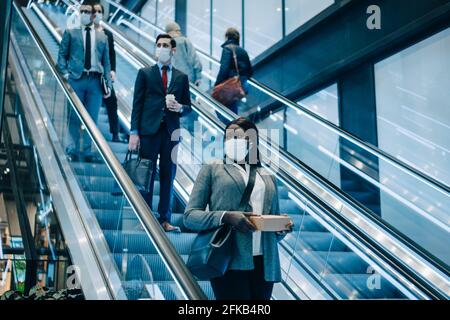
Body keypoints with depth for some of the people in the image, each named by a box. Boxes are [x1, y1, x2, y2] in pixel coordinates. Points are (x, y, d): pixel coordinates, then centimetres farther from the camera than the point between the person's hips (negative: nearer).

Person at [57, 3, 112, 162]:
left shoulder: (102, 37, 16)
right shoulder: (70, 33, 12)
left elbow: (106, 61, 13)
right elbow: (62, 54, 9)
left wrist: (108, 83, 4)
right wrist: (65, 73, -7)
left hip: (95, 81, 1)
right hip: (76, 79, -1)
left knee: (92, 117, 0)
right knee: (75, 116, -1)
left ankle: (86, 150, 7)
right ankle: (73, 149, 7)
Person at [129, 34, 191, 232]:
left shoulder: (181, 78, 13)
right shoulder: (145, 73, 8)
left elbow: (188, 107, 15)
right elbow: (137, 104, 3)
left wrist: (180, 108, -9)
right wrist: (134, 132, -5)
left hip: (171, 132, 2)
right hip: (149, 131, -2)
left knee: (168, 177, 4)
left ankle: (165, 219, 10)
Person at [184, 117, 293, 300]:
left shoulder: (268, 177, 20)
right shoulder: (212, 170, 9)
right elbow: (189, 216, 1)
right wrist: (225, 217, -15)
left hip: (264, 263, 4)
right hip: (231, 262, -4)